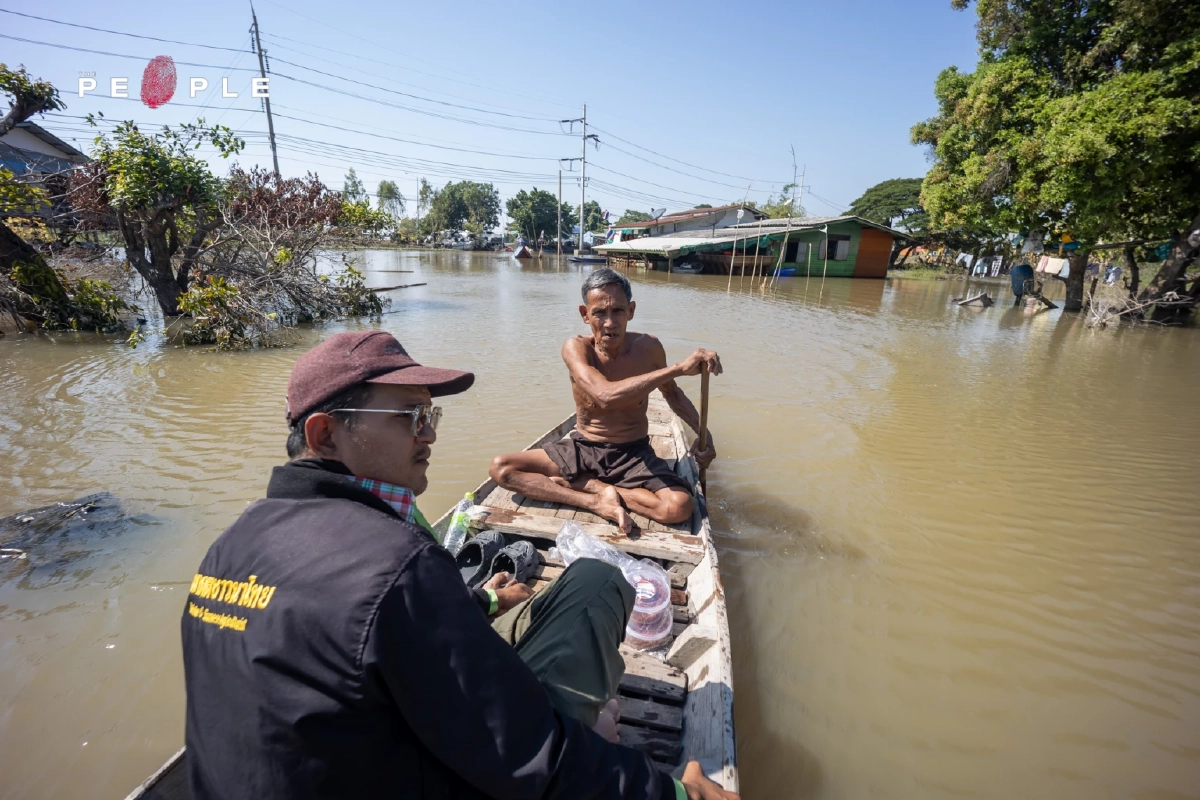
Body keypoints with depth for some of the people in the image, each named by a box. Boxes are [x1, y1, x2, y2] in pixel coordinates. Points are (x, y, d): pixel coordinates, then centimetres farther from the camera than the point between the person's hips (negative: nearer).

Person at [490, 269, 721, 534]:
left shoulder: (648, 348, -12)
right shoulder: (575, 348, -18)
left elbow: (672, 392, 10)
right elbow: (605, 395, -38)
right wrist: (678, 368, -40)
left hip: (634, 455, 0)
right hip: (582, 449, 0)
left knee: (679, 507, -27)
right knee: (500, 468, -16)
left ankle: (585, 484, -9)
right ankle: (599, 502, -20)